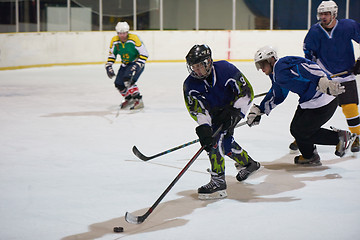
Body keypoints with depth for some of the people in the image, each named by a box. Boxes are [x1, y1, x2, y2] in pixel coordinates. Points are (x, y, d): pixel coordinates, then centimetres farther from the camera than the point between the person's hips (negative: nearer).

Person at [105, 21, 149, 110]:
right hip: (125, 64, 7)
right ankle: (128, 98, 27)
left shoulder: (134, 39, -23)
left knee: (128, 79, -28)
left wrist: (137, 65, -30)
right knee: (118, 84, -1)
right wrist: (108, 66, -1)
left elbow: (144, 54, -22)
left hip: (137, 63, -7)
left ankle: (138, 100, -21)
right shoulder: (115, 40, -7)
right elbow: (112, 54, 9)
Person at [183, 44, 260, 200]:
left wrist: (233, 113, -29)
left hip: (233, 107, -6)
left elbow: (247, 92, -21)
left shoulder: (225, 69, -27)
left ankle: (218, 183, -22)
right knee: (226, 142, 9)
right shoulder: (190, 84, -18)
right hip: (214, 111, 6)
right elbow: (197, 109, -26)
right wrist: (203, 127, -44)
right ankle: (248, 163, 39)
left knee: (216, 138, -21)